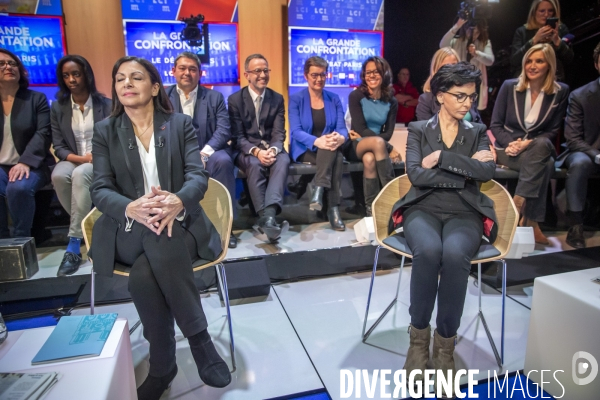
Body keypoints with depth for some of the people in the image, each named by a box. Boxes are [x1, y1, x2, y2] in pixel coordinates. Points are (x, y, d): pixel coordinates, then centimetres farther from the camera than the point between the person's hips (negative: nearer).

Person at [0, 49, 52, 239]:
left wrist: (25, 162, -21)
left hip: (31, 165, -2)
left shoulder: (37, 98, 6)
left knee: (19, 188, -33)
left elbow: (43, 133, -6)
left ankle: (21, 239, -15)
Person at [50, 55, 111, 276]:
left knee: (80, 175, -37)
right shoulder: (57, 107, 9)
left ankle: (74, 245, -32)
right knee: (58, 175, -33)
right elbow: (58, 146, 4)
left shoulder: (106, 104, 2)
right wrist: (80, 157, -15)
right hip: (73, 159, 3)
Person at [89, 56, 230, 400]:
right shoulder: (104, 131, 9)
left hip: (179, 223, -1)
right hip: (128, 229, 1)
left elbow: (198, 176, -6)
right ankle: (199, 338, -12)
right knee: (146, 273, -32)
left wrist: (177, 201, -31)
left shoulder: (181, 124, 6)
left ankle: (163, 366, -10)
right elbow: (100, 189, -2)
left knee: (143, 275, -31)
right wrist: (132, 208, -27)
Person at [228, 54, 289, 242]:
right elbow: (237, 137, -6)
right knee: (255, 164, -36)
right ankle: (266, 218, -37)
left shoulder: (277, 98, 8)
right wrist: (256, 151, -26)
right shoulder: (235, 99, 1)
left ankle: (268, 214, -48)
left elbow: (279, 133, -1)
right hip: (246, 150, -2)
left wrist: (273, 150, -24)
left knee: (283, 160, -33)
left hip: (271, 149, 2)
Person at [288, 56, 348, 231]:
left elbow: (341, 128, -2)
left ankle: (319, 190, -37)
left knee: (334, 147, -35)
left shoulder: (334, 99, 9)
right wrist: (317, 141, -34)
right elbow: (296, 131, -14)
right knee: (336, 157, -34)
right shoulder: (296, 99, 0)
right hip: (305, 150, -3)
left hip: (329, 151, 3)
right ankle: (333, 208, -35)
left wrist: (340, 138, -30)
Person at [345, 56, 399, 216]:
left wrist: (364, 136, -13)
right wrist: (389, 149, -19)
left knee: (369, 159, -35)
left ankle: (371, 207, -29)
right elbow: (360, 129, -13)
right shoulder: (356, 96, -5)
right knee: (378, 142, -35)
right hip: (354, 146, -2)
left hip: (374, 147, 2)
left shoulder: (391, 101, 4)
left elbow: (388, 133, 1)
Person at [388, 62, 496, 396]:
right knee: (428, 251, -35)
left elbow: (488, 171, -6)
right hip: (424, 209, -1)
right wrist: (466, 170, -7)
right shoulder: (418, 130, 9)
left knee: (455, 255, -34)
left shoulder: (478, 132, 14)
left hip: (465, 213, 1)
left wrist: (441, 159, -10)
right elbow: (415, 174, -8)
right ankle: (419, 338, -14)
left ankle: (445, 344, -16)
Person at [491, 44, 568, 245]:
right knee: (545, 164, -33)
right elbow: (495, 125, 1)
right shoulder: (509, 86, 2)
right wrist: (511, 143, -17)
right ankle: (532, 222, -28)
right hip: (508, 148, -1)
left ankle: (518, 202, -32)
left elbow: (553, 131, 3)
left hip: (540, 148, 1)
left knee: (542, 145, -37)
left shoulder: (561, 92, 4)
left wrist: (528, 143, -17)